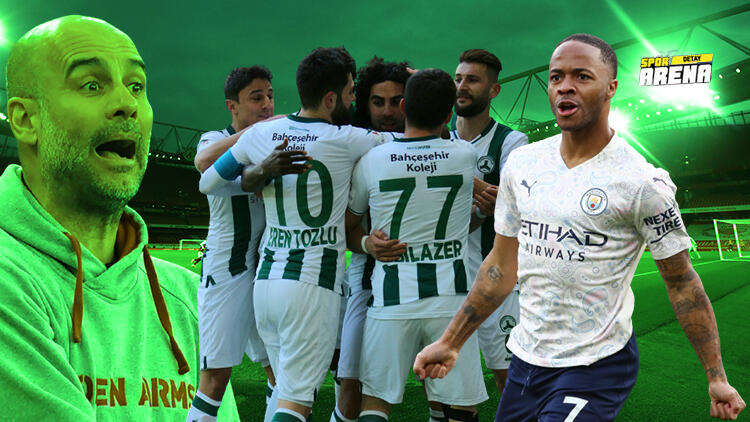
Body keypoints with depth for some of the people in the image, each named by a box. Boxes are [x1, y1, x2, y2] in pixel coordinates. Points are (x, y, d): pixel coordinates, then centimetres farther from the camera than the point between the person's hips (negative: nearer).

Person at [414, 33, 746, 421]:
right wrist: (450, 342, 10)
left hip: (595, 367, -5)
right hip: (524, 357, 6)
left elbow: (682, 283, -5)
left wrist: (716, 377, -6)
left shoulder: (641, 182, -13)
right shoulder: (521, 163, 3)